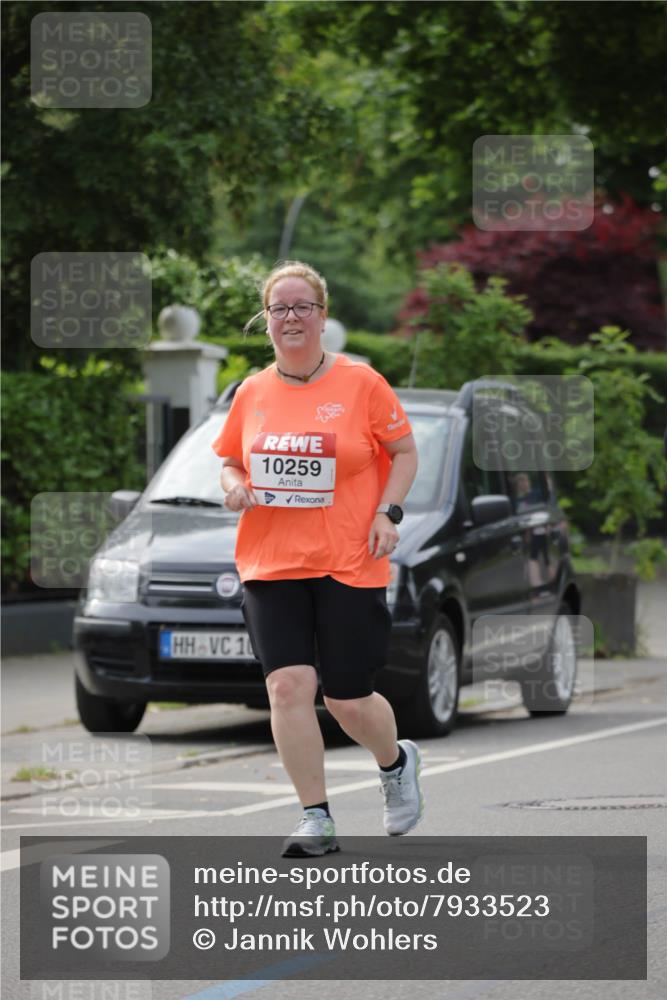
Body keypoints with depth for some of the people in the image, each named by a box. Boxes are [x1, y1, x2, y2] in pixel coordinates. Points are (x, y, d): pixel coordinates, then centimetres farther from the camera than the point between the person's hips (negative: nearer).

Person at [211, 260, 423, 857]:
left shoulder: (361, 383, -2)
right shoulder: (252, 392, 7)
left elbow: (405, 452, 5)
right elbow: (230, 462, 19)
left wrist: (388, 512, -8)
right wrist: (234, 486, -3)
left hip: (349, 563, -3)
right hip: (270, 562, 3)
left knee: (349, 700, 0)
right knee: (288, 684, -12)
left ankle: (396, 762, 35)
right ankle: (317, 820, -4)